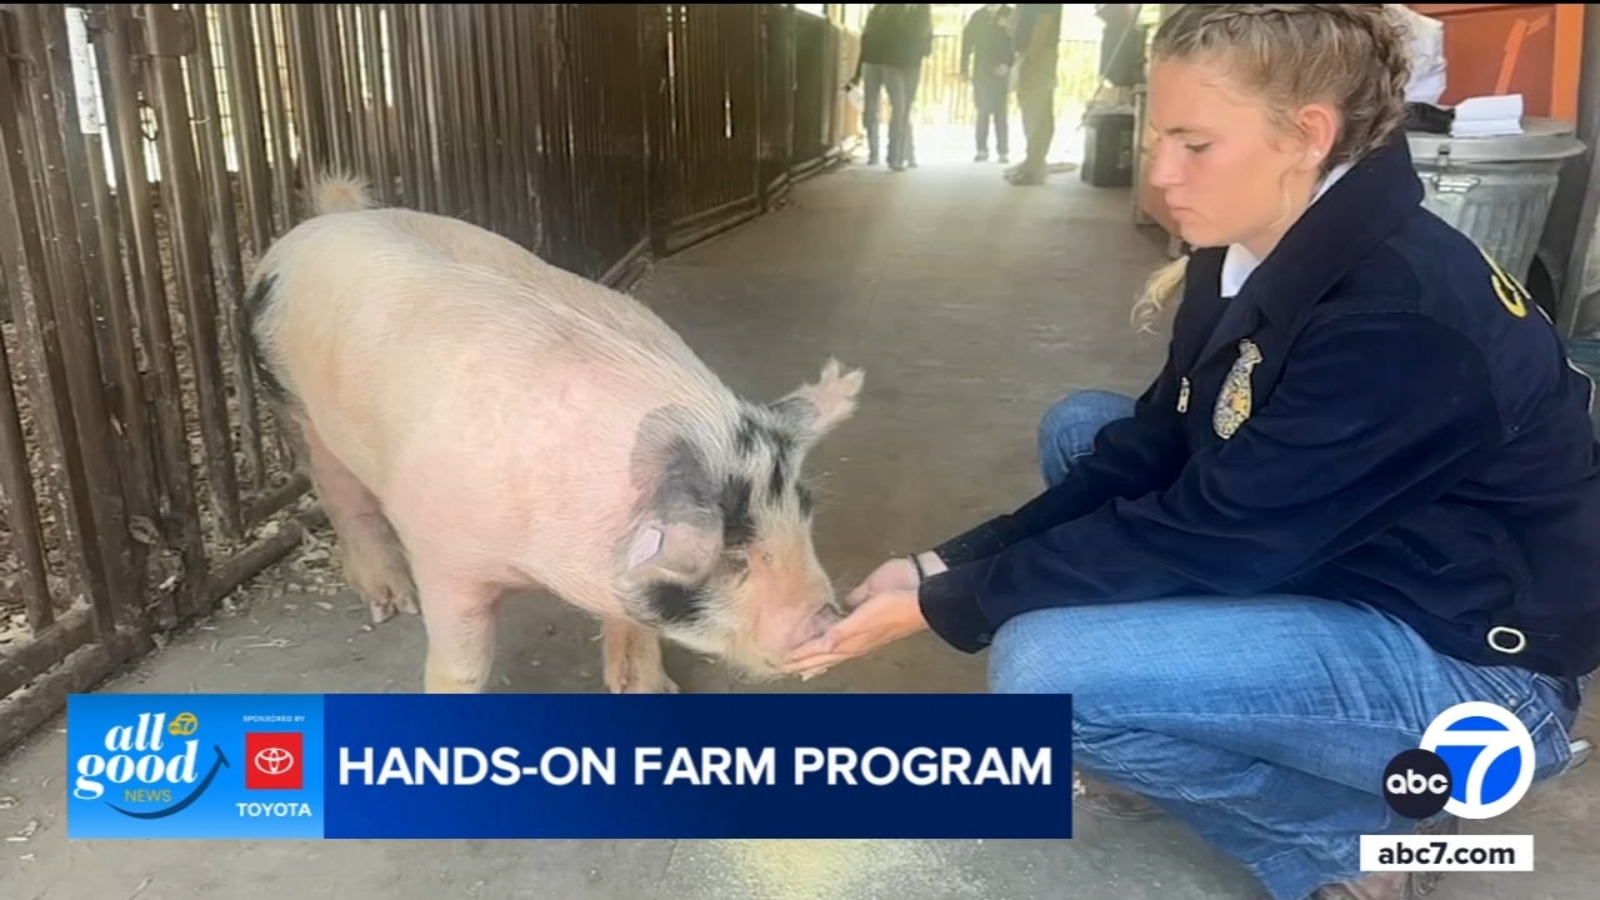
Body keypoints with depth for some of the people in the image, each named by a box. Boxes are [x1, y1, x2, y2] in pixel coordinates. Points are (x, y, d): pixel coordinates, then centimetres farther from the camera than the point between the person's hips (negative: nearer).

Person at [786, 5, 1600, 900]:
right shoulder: (1251, 252, -3)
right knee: (1081, 429, 8)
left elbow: (1203, 537, -26)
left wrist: (941, 608, -20)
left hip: (1470, 667, -9)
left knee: (1044, 667, -25)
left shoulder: (1402, 317, -29)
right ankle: (1196, 749, 10)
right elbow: (1148, 454, 0)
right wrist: (945, 564, -8)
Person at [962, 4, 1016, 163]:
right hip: (981, 71, 2)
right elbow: (967, 41, 9)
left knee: (1000, 113, -3)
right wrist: (964, 68, 3)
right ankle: (982, 150, 5)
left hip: (1001, 72, -2)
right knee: (982, 111, 2)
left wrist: (1009, 65, -13)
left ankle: (1004, 152, 0)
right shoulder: (978, 16, 11)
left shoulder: (1010, 14, 4)